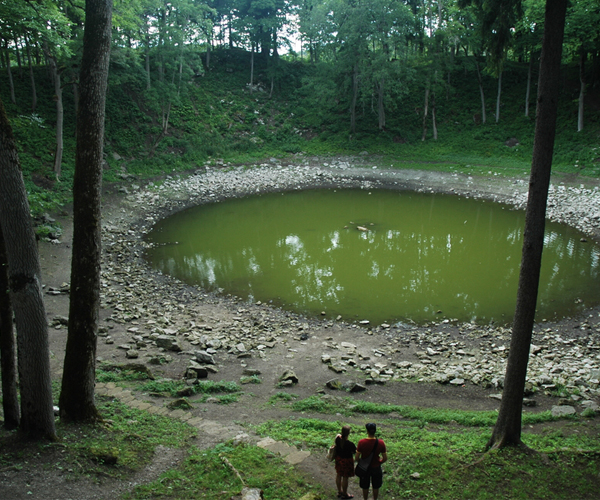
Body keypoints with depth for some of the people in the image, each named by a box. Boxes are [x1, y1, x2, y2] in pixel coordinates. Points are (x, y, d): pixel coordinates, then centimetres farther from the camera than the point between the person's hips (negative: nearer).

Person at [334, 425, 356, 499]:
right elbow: (355, 452, -17)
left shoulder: (337, 438, -18)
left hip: (338, 458, 6)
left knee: (338, 475, 23)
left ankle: (339, 492, 43)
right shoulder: (350, 444, -33)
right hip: (346, 460, -6)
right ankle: (344, 494, 34)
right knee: (345, 477, 14)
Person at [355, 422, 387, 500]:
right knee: (376, 487, 24)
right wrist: (378, 463, 7)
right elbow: (385, 459, -12)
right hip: (376, 468, 1)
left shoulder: (361, 442, -23)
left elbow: (357, 458, -16)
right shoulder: (381, 443, -20)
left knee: (365, 487, 22)